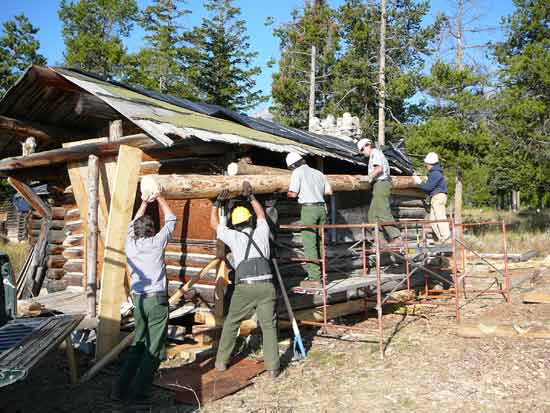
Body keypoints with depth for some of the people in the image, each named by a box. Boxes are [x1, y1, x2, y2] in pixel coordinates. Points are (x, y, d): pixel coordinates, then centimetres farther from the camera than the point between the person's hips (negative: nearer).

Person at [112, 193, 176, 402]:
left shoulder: (130, 244, 5)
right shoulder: (156, 242, -5)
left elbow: (133, 224, 25)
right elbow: (171, 220, 9)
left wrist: (144, 203, 32)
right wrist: (159, 198, 21)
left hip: (138, 300, 5)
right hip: (157, 300, -5)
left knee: (138, 344, 16)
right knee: (154, 348, 2)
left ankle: (121, 389, 15)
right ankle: (140, 391, 3)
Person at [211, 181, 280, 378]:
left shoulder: (233, 236, 10)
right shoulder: (261, 232, 15)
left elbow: (214, 223, 26)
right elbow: (261, 214, 37)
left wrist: (218, 202, 34)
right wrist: (250, 196, 44)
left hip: (245, 287, -1)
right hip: (266, 285, 1)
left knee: (231, 324, 15)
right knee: (269, 326, 5)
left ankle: (221, 361, 23)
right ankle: (272, 367, 2)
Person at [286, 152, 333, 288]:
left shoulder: (297, 172, -2)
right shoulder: (318, 173, 16)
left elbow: (293, 193, -9)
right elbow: (329, 191, 15)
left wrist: (287, 194, 12)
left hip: (308, 208, -7)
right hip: (322, 207, 7)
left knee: (309, 244, -5)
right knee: (319, 243, 13)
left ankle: (314, 278, -8)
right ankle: (321, 273, 19)